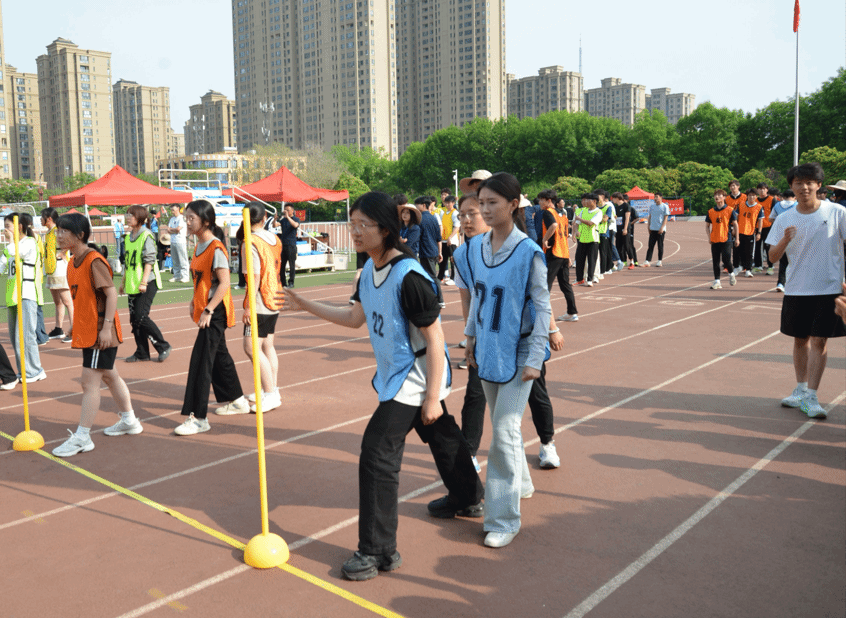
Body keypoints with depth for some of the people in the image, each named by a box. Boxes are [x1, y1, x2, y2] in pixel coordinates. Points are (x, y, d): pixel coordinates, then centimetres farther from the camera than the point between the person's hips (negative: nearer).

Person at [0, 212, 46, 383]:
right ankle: (24, 371, 17)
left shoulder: (29, 242, -5)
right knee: (15, 336, 10)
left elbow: (15, 252, -24)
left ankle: (34, 371, -2)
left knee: (25, 334, -10)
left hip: (26, 294, -9)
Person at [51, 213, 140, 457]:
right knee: (109, 376, 19)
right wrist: (77, 327, 19)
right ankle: (129, 421, 34)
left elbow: (111, 293, -21)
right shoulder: (73, 262, 10)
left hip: (101, 332, -10)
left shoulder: (94, 260, -17)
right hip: (86, 331, 10)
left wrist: (106, 326, -24)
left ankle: (82, 437, 1)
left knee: (90, 382, -6)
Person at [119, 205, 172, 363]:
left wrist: (144, 282, -20)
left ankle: (163, 346, 1)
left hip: (147, 284, -8)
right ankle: (142, 352, 15)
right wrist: (123, 282, 21)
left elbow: (149, 261, -15)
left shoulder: (146, 236, -9)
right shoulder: (128, 237, 14)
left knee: (141, 317, -12)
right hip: (133, 285, 8)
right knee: (134, 319, 7)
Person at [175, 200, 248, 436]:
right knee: (219, 356, 20)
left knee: (200, 362, -10)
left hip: (215, 312, -10)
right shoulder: (199, 246, 10)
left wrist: (208, 310, -24)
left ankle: (198, 418, -6)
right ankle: (237, 400, 36)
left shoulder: (216, 248, -18)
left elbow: (224, 283, -23)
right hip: (205, 310, 10)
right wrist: (194, 301, 13)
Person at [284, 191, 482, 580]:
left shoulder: (409, 276, -26)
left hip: (414, 380, -9)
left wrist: (432, 397, -21)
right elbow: (356, 317, 17)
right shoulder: (370, 270, 2)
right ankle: (468, 499, 49)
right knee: (441, 437, 26)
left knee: (377, 455, -10)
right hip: (397, 376, 9)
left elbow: (435, 339, -23)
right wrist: (308, 306, 12)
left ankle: (378, 551, 1)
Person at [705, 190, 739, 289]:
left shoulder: (730, 210, 0)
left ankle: (731, 273, 19)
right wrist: (709, 237, 0)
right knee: (715, 261, 3)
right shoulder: (711, 212, 7)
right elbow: (707, 226, 13)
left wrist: (736, 238, 3)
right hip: (714, 240, 3)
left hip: (726, 239, -3)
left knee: (726, 259, -10)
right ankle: (717, 281, 8)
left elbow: (735, 224, 4)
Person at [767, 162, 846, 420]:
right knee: (800, 339, 12)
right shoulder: (784, 219, 2)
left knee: (819, 341, -6)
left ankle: (811, 397, -2)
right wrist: (785, 240, -19)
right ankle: (800, 390, 26)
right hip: (796, 289, 3)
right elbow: (773, 256, 1)